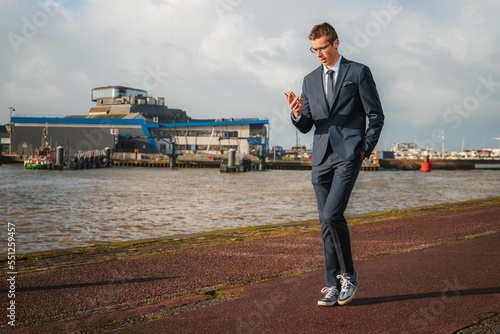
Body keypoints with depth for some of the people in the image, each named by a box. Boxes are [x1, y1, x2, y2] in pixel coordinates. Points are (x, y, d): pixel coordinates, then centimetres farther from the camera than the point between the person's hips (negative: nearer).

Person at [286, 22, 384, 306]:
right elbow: (306, 126, 14)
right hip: (321, 158, 5)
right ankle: (333, 284, 13)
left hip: (348, 155, -5)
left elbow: (376, 116, 2)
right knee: (327, 224, 5)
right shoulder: (310, 80, 15)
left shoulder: (359, 72, 2)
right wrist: (298, 114, -8)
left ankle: (348, 274, 1)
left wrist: (365, 150, -5)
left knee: (332, 215, -19)